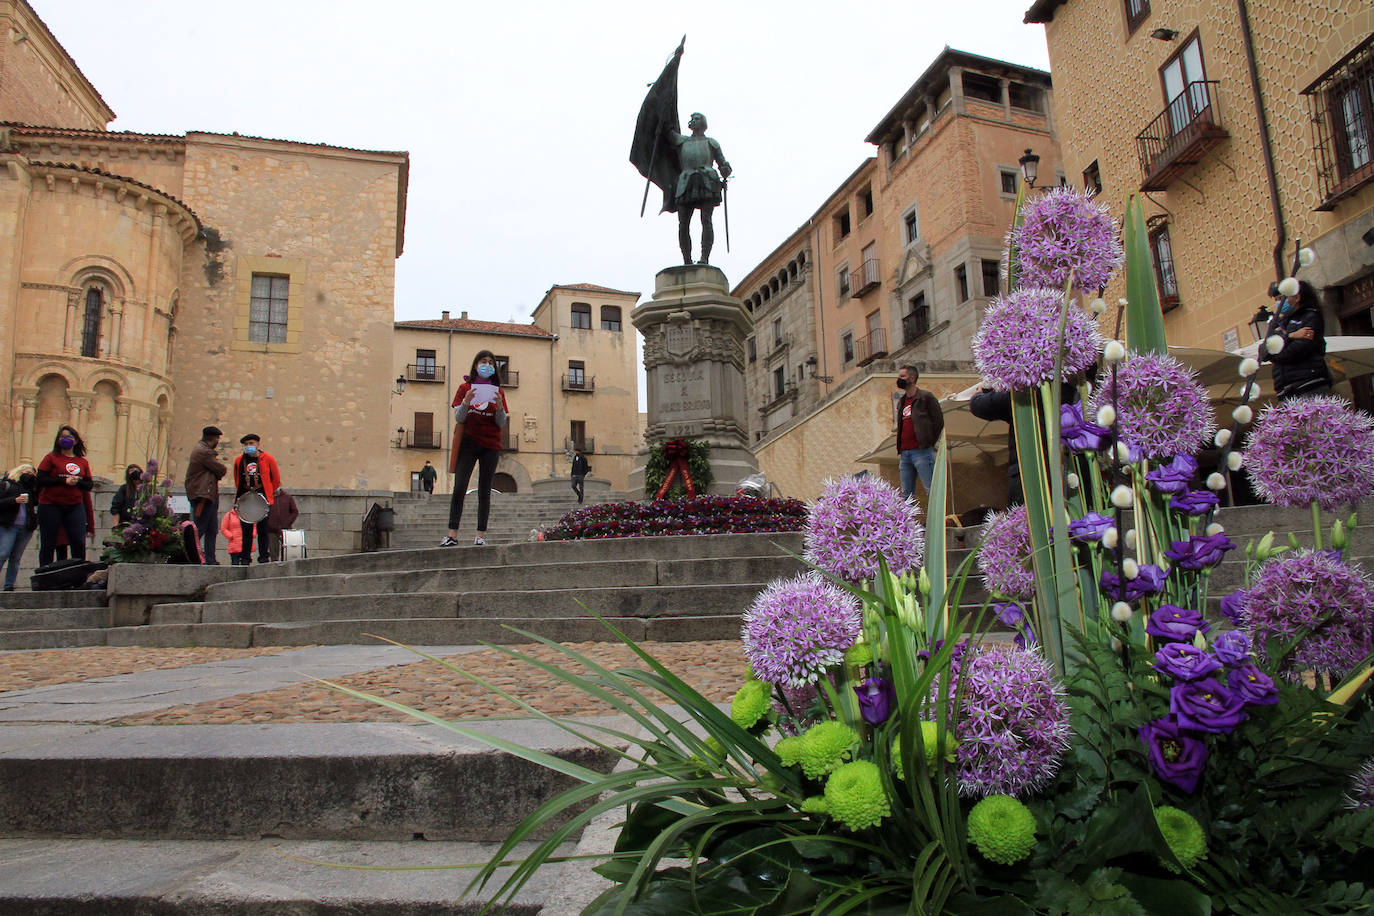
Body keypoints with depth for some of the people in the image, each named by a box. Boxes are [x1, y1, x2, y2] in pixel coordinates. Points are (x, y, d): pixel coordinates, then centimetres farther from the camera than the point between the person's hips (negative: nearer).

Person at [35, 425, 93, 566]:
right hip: (51, 505, -2)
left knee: (79, 543, -4)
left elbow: (89, 485, 10)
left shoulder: (83, 462, 13)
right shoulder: (51, 458, 4)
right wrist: (64, 481, -14)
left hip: (75, 506, 3)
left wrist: (77, 481, -11)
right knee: (48, 544, 1)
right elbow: (40, 479, -6)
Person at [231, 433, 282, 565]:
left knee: (262, 529, -2)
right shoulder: (239, 461, 9)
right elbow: (237, 481, 19)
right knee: (246, 529, 3)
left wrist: (271, 494, 10)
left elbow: (276, 478, 8)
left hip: (262, 499, -2)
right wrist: (238, 497, 14)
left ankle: (263, 556, 4)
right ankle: (245, 558, 8)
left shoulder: (267, 459, 1)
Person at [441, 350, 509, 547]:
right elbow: (458, 418, 2)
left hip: (491, 445, 1)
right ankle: (452, 534, -10)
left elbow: (501, 424, 7)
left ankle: (481, 535, 1)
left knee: (484, 491, 1)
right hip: (468, 443, -1)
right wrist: (466, 402, -17)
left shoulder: (498, 391, 10)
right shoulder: (465, 388, 8)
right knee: (459, 487, -10)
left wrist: (499, 407, -12)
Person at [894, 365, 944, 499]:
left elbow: (939, 421, -1)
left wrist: (929, 443, -2)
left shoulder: (925, 397, 0)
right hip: (905, 453, 7)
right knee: (906, 494, 6)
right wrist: (899, 452, 16)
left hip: (922, 452, -7)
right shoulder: (901, 402, 20)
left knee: (932, 491, -9)